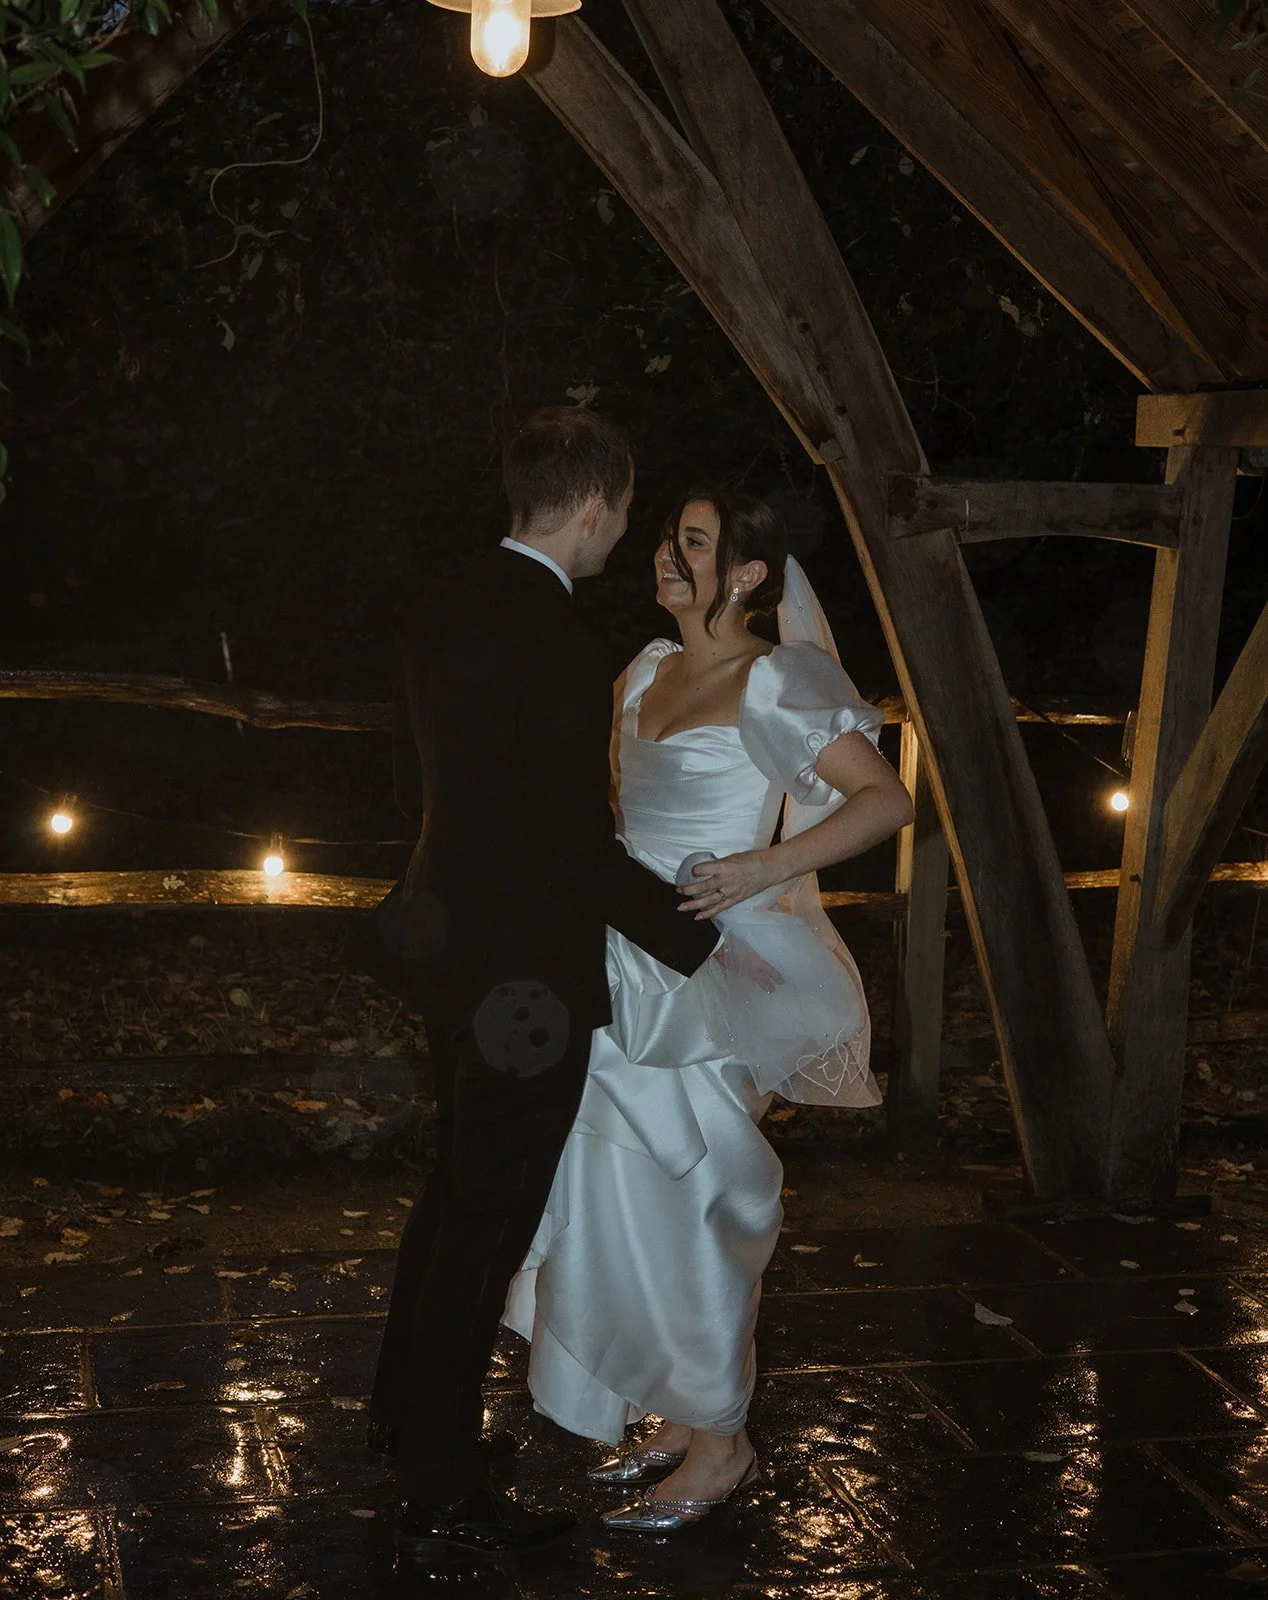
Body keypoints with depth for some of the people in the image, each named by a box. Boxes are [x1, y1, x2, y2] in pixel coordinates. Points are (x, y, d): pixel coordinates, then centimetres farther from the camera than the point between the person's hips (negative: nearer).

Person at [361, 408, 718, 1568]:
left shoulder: (445, 608, 4)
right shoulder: (559, 646, -24)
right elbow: (582, 849, -23)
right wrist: (705, 948, -13)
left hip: (451, 940, 9)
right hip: (527, 972, -9)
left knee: (459, 1185, 25)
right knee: (489, 1218, 3)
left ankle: (409, 1408, 41)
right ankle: (440, 1495, 16)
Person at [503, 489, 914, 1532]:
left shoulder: (771, 682, -11)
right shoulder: (651, 670, 12)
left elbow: (888, 799, -15)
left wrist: (767, 868, -22)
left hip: (708, 967, -7)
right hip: (637, 968, 8)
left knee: (682, 1205, -2)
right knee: (637, 1200, 12)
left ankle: (719, 1443, 13)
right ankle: (686, 1417, 26)